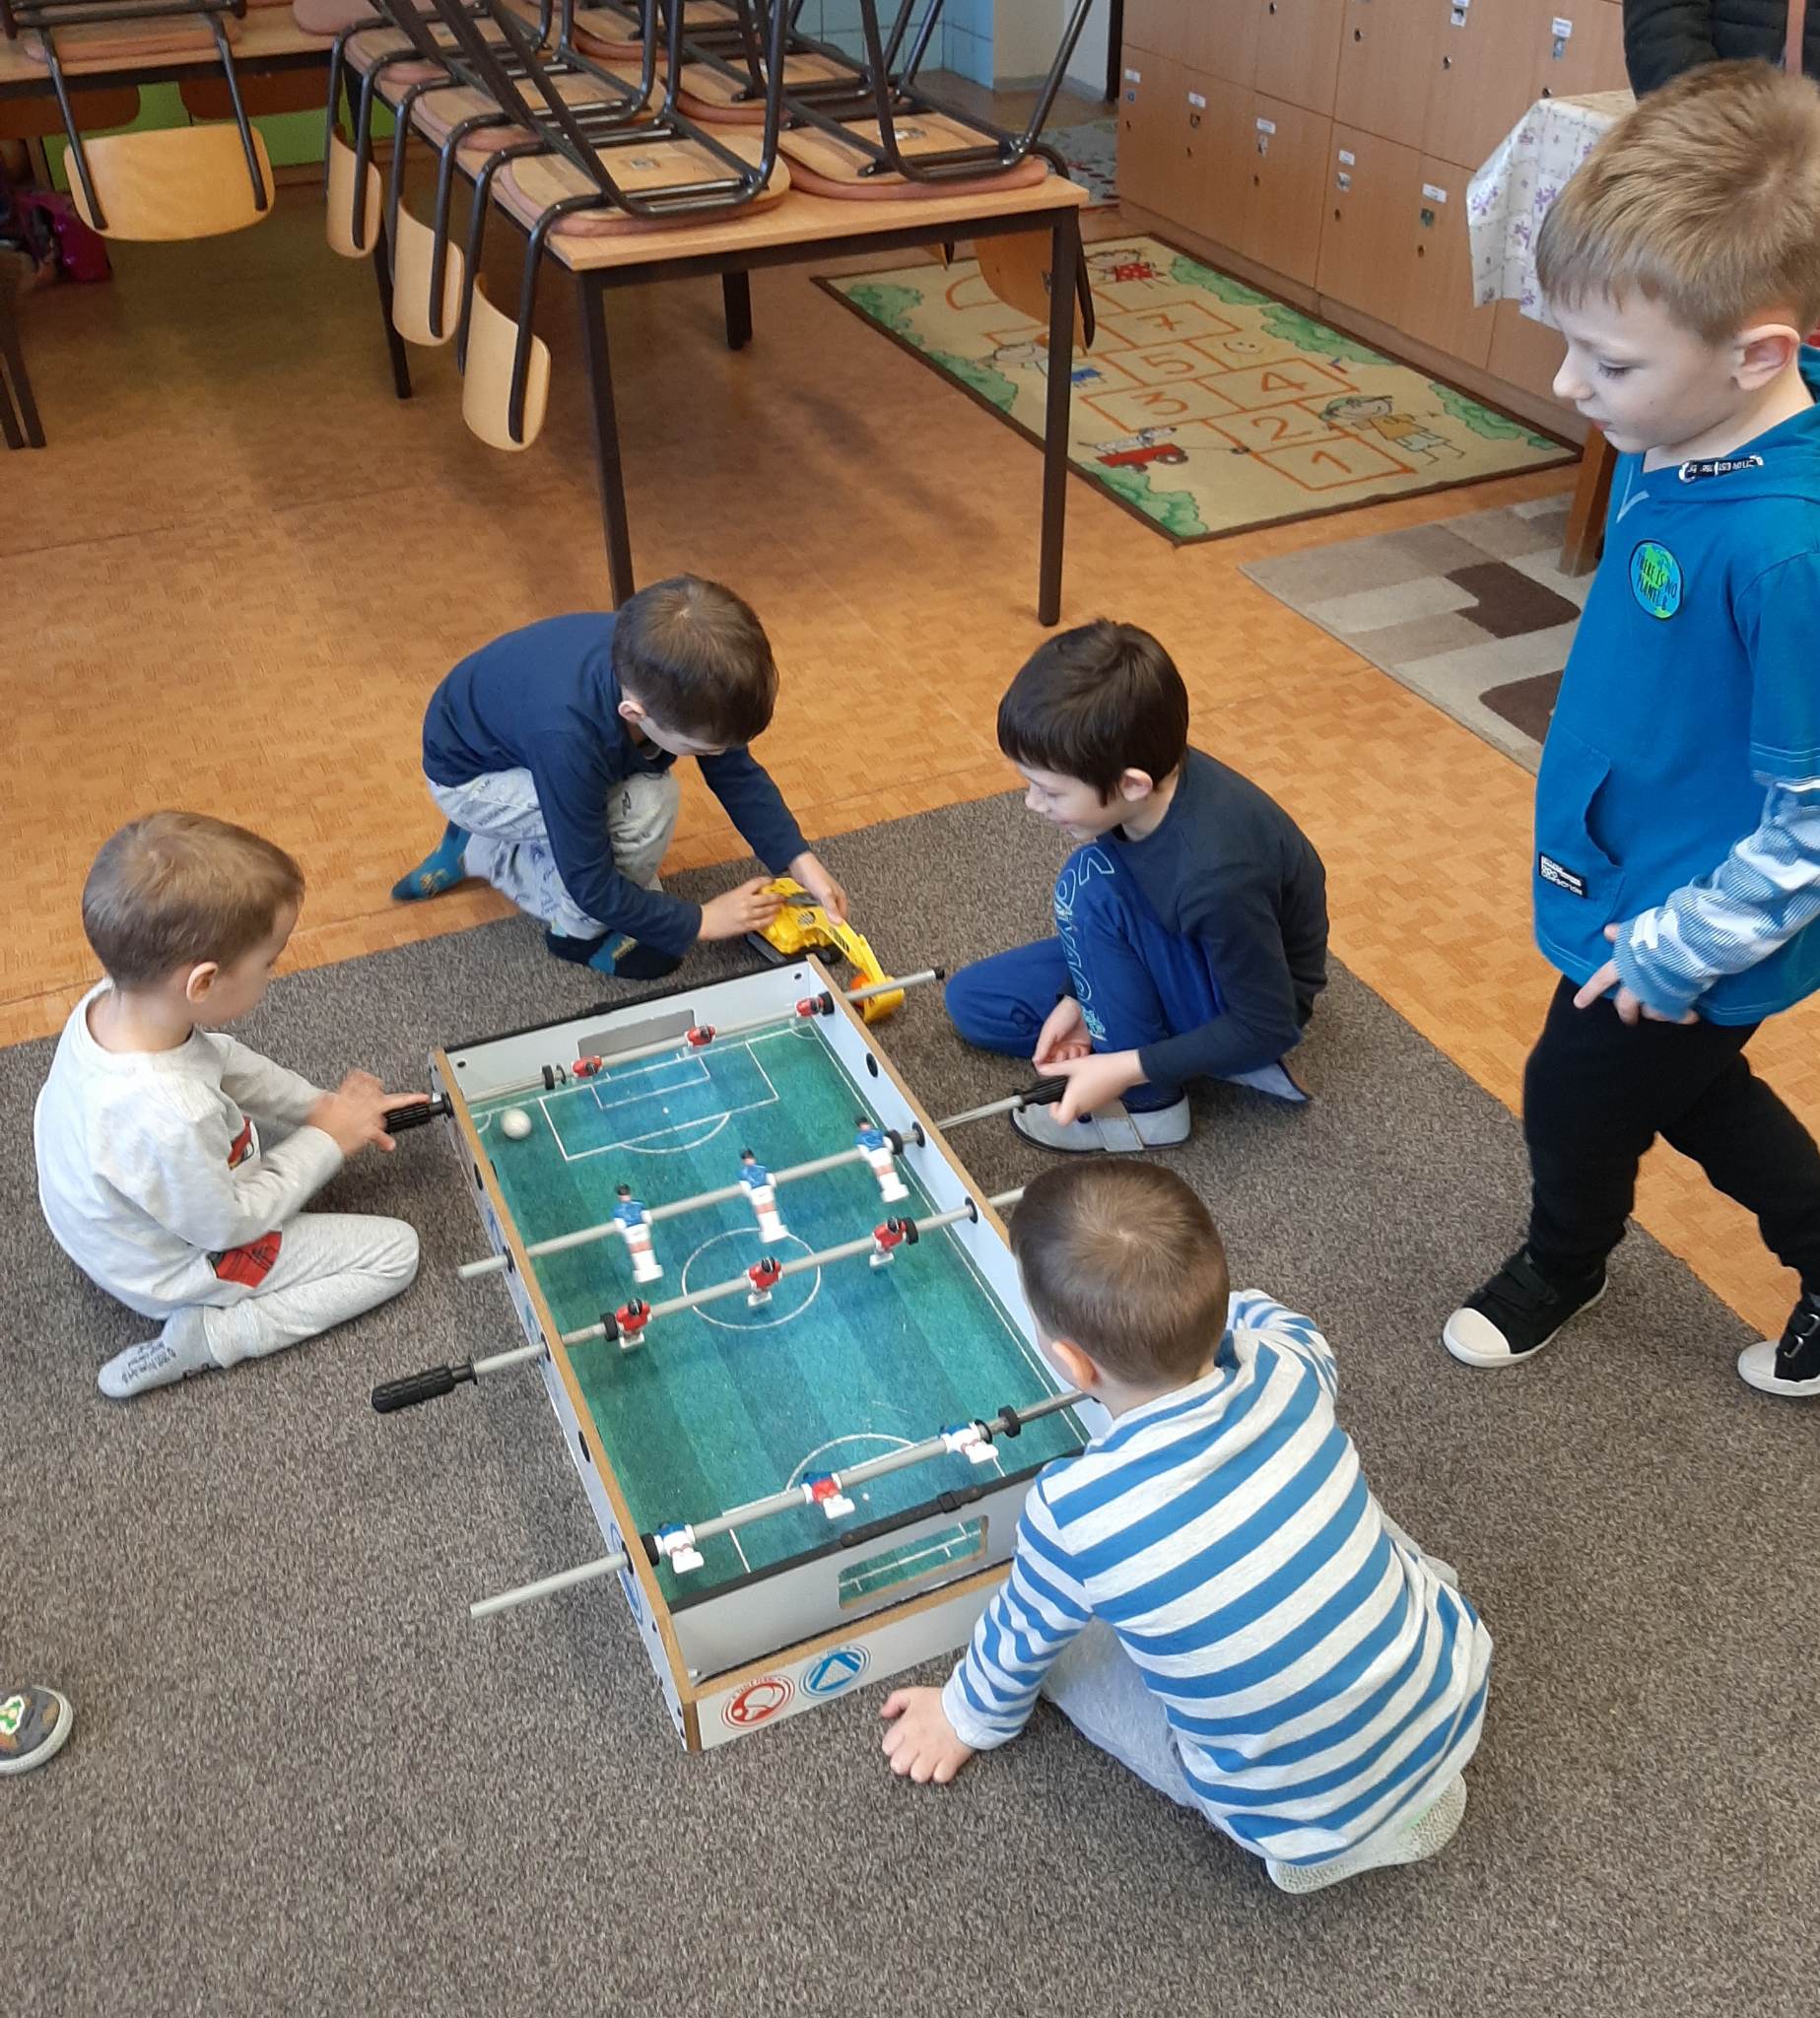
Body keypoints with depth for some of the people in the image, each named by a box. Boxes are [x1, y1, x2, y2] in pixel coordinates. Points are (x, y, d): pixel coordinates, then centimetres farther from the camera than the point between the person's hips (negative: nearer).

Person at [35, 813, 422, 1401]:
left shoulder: (114, 999, -22)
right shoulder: (166, 1120, -45)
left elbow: (227, 1061, -1)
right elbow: (228, 1226, -26)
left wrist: (320, 1103, -5)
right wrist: (326, 1141, -16)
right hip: (177, 1269, -8)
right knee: (395, 1250, -2)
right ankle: (203, 1338, -5)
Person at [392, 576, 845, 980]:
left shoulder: (663, 675, -28)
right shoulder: (568, 736, -44)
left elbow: (738, 774, -10)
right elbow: (591, 884, -31)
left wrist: (800, 861, -19)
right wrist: (698, 922, -22)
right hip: (470, 774, -7)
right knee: (646, 807, -28)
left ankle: (483, 852, 14)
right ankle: (578, 929, -3)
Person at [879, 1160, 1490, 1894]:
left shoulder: (1072, 1512, -26)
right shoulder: (1287, 1372, -17)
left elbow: (1022, 1637, -2)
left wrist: (970, 1716, 20)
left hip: (1317, 1822, -4)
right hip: (1458, 1698, 5)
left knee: (1065, 1634, 11)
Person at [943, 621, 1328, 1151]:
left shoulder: (1216, 874, -39)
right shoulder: (1151, 777, -19)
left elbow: (1268, 1027, -25)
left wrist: (1125, 1069, -27)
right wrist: (1080, 998, -7)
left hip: (1248, 1005, -8)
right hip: (1186, 958, 8)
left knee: (1094, 882, -30)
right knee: (974, 1002, 5)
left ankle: (1148, 1104, -13)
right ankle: (1187, 1052, 2)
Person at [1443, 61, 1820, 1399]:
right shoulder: (1688, 432, -14)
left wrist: (1675, 953, -18)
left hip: (1690, 932, -7)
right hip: (1628, 870, 7)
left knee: (1579, 1095, 19)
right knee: (1689, 1087, 27)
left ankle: (1562, 1267, 52)